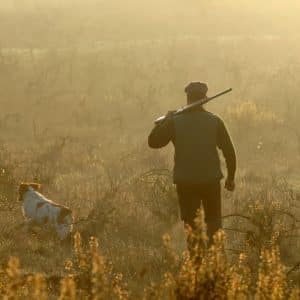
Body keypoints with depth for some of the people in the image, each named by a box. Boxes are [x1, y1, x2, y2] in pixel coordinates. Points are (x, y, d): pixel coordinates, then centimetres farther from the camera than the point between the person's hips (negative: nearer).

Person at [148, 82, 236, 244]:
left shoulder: (175, 122, -6)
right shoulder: (215, 121, -2)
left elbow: (153, 142, 2)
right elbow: (229, 151, 0)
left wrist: (165, 120, 11)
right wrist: (230, 177, 12)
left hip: (185, 182, -1)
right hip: (211, 181, 1)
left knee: (191, 223, 8)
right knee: (214, 222, 12)